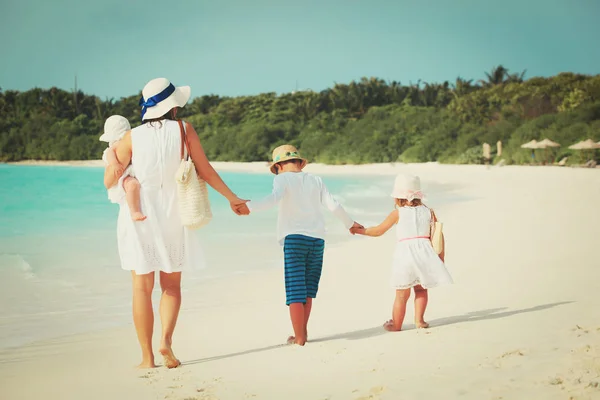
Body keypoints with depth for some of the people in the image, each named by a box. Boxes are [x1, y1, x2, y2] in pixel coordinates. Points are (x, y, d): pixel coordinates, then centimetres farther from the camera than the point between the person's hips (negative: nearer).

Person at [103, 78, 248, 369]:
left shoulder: (132, 137, -4)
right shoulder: (184, 130, -4)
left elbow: (109, 181, 0)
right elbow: (205, 170, 0)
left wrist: (112, 155, 20)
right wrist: (232, 197, 12)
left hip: (139, 216, 0)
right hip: (172, 216, 0)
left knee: (142, 287, 5)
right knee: (172, 285, 14)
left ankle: (147, 357, 3)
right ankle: (166, 338, -8)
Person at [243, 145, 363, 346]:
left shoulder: (282, 179, 3)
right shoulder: (315, 180, 15)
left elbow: (275, 198, -17)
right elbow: (333, 205, 11)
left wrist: (249, 206, -29)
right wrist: (350, 223, 26)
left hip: (293, 237, -4)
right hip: (317, 238, 4)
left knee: (295, 290, -2)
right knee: (307, 290, 13)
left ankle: (299, 337, -3)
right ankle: (302, 333, 15)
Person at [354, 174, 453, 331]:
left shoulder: (397, 213, 2)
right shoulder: (429, 212, 10)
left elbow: (378, 231, 8)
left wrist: (360, 230, 22)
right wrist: (441, 259, 17)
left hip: (404, 253, -2)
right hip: (424, 252, 2)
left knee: (402, 294, 6)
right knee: (421, 289, 19)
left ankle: (396, 324, 17)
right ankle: (419, 320, 12)